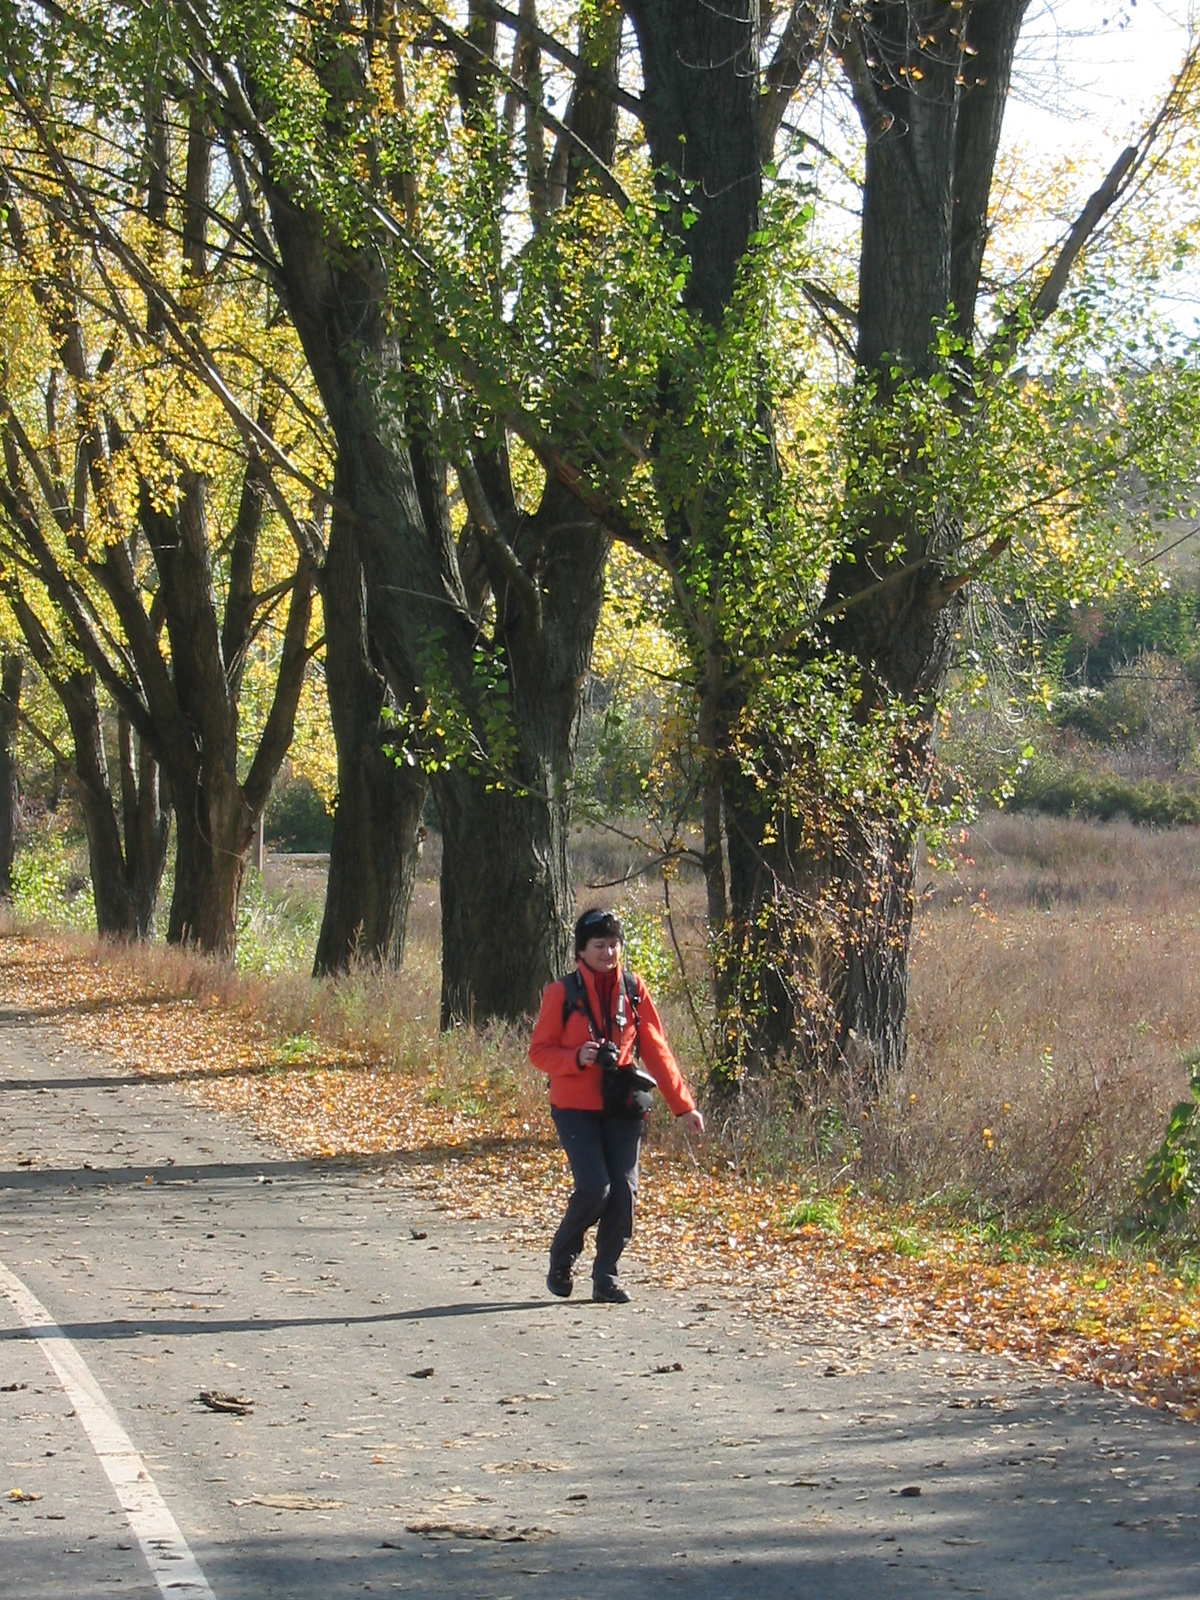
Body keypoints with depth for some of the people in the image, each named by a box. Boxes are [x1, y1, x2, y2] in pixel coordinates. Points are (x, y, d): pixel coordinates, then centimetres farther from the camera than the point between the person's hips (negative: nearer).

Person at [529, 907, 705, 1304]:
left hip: (623, 1106, 3)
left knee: (624, 1190, -5)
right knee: (595, 1188, -15)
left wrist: (683, 1105, 4)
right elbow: (539, 1051, -1)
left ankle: (606, 1277, 10)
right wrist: (577, 1058, -21)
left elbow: (656, 1050, 8)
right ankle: (561, 1261, 10)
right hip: (576, 1107, -3)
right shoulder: (563, 993, -3)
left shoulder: (633, 990, 5)